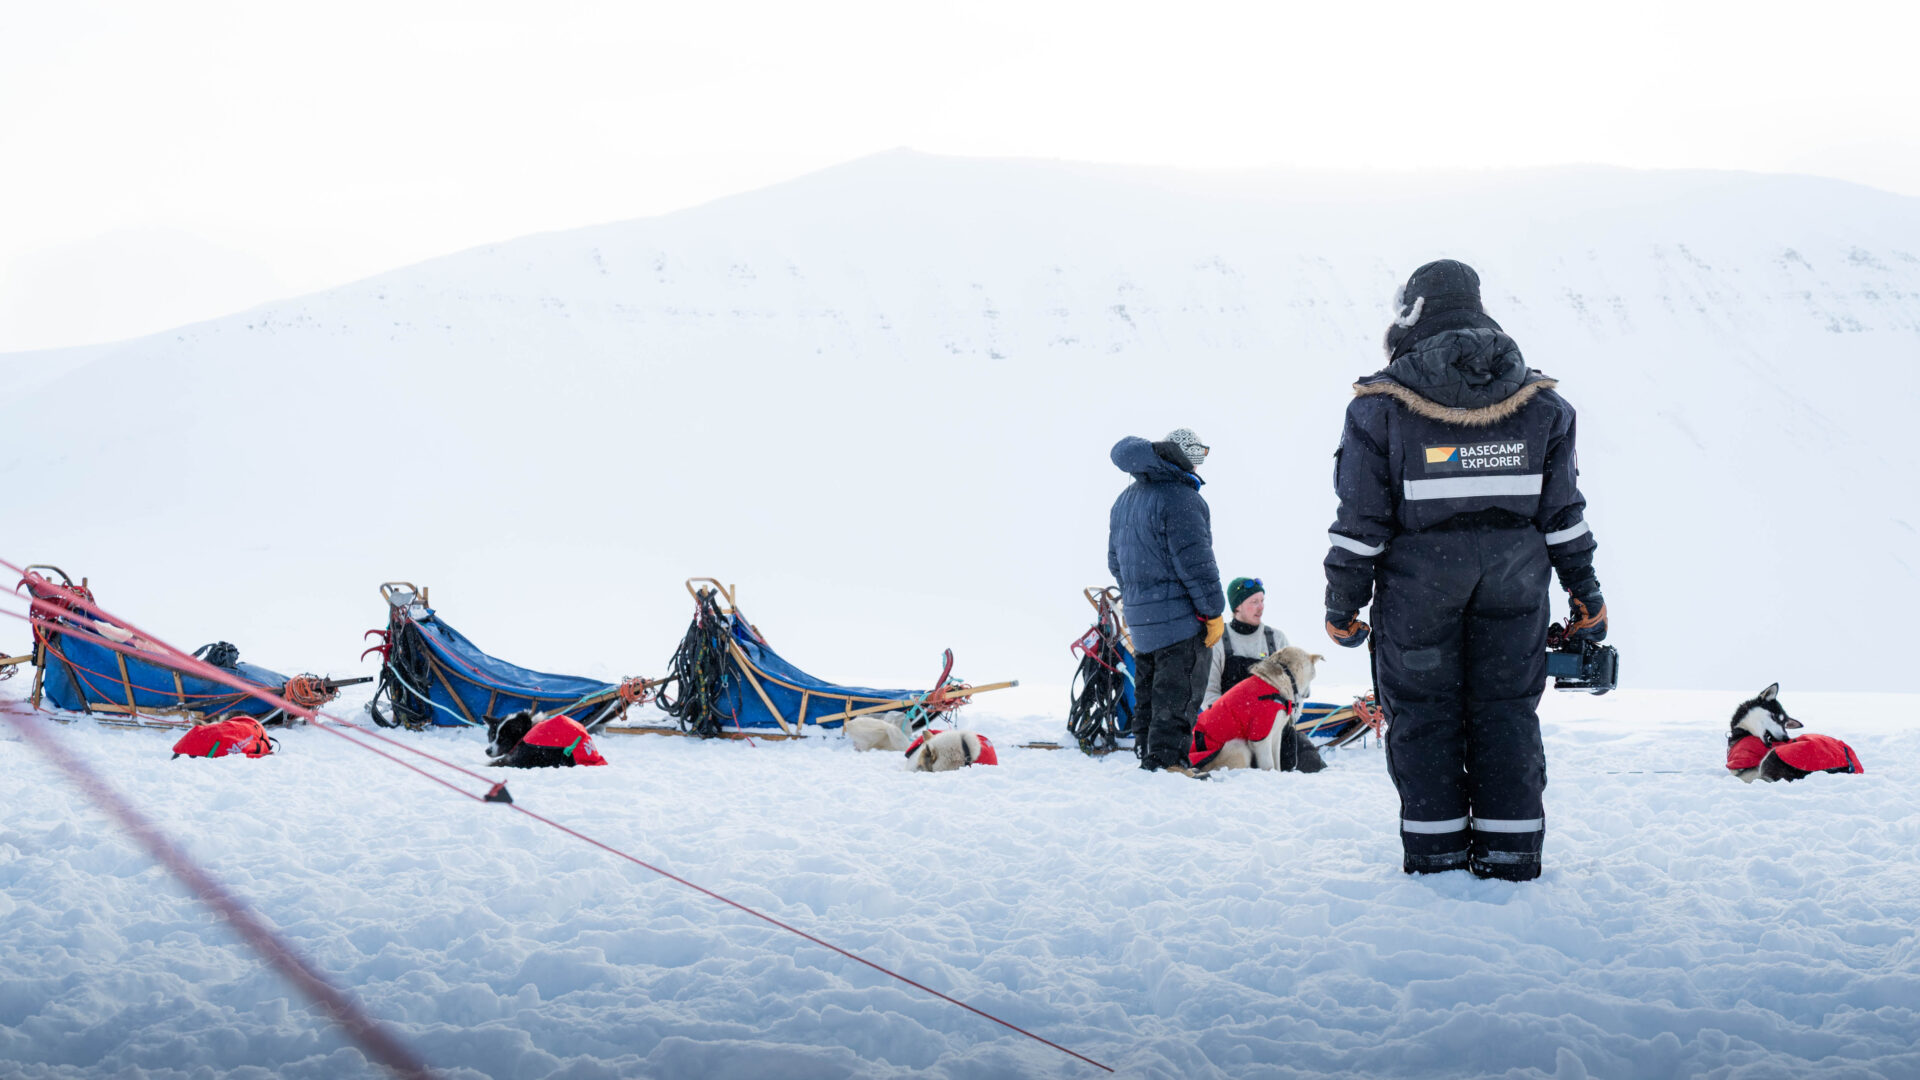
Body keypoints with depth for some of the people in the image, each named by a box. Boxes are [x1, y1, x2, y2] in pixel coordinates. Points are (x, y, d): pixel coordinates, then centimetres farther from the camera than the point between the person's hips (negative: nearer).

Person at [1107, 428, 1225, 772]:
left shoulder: (1125, 500, 15)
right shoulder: (1180, 498, -15)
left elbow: (1115, 561, 21)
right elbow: (1194, 562, -17)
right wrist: (1214, 612, -11)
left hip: (1139, 616, 9)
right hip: (1179, 617, -9)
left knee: (1148, 691, 15)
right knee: (1178, 694, -5)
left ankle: (1147, 755, 19)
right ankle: (1167, 760, -7)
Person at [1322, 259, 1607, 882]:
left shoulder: (1382, 404, -8)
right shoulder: (1539, 401, 2)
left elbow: (1361, 518, -8)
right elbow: (1563, 511, 4)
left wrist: (1342, 604, -1)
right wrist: (1585, 593, 11)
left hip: (1417, 578, -3)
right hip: (1515, 580, 3)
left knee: (1422, 713, 7)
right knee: (1506, 710, 10)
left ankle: (1437, 852, 9)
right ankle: (1509, 851, 11)